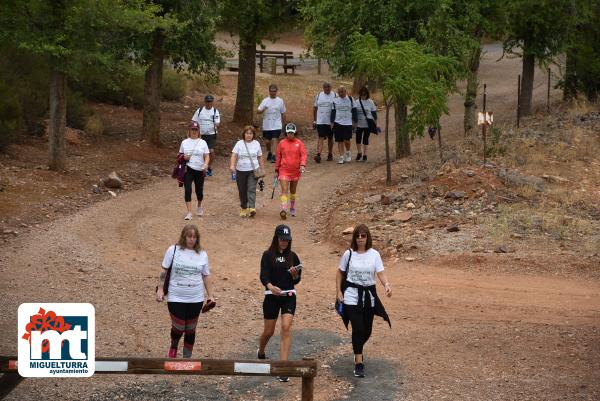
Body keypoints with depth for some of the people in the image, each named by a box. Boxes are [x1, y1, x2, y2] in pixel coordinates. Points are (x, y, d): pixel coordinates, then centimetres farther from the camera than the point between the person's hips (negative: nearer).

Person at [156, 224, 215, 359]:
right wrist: (160, 289, -4)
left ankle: (187, 358, 22)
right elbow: (164, 270, 1)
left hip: (196, 299, 2)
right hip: (176, 297, -2)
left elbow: (206, 276, 9)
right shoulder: (173, 250, -4)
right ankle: (173, 347, 29)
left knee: (190, 330, 8)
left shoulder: (202, 254, 3)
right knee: (178, 328, -3)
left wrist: (210, 295, 6)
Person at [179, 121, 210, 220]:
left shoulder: (202, 142, 4)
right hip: (188, 169, 0)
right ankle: (189, 213, -10)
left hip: (199, 170, 0)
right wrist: (183, 157, -9)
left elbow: (207, 156, 1)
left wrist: (205, 165, -18)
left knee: (199, 190, 10)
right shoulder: (184, 143, 6)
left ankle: (199, 206, 41)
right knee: (187, 190, -12)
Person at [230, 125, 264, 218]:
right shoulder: (239, 143, 0)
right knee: (242, 191, 7)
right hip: (241, 171, 1)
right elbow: (234, 155, -9)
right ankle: (243, 208, 20)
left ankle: (252, 208, -23)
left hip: (253, 170, -1)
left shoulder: (256, 144, 5)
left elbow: (260, 157, 13)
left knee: (252, 189, -14)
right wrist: (232, 165, -25)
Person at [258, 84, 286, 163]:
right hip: (267, 126, 2)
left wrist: (283, 124, 11)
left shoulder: (280, 101, 2)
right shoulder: (265, 101, 0)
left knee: (274, 140, -14)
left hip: (277, 126, -1)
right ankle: (269, 153, 35)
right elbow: (258, 111, -5)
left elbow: (283, 113, 10)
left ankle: (274, 156, -15)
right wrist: (262, 110, -28)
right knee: (267, 141, 10)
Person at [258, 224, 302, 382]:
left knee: (286, 328, -15)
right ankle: (260, 353, 42)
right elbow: (263, 276, -13)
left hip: (288, 296, 1)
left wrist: (295, 274, -16)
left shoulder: (292, 256, 6)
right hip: (272, 296, -1)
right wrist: (271, 286, -34)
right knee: (268, 331, 7)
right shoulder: (268, 255, -2)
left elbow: (297, 280, 7)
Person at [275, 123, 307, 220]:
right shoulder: (281, 143, 1)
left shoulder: (299, 143, 0)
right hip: (284, 171, -1)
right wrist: (276, 170, 10)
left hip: (296, 171, 1)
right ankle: (283, 210, -23)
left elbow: (303, 154, -6)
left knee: (293, 190, 17)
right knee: (284, 190, -14)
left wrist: (302, 165, -23)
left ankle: (292, 208, 35)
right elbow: (278, 157, 8)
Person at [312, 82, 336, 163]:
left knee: (330, 138, 11)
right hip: (320, 121, 0)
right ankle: (318, 154, -20)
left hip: (331, 122, 0)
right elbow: (315, 108, 12)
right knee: (321, 138, -10)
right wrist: (314, 120, 9)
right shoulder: (318, 95, 6)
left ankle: (330, 154, 22)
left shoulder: (335, 96, 1)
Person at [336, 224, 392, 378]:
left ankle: (357, 349, 42)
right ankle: (359, 363, -6)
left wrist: (387, 284, -29)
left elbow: (381, 273, -10)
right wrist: (339, 292, -1)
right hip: (352, 296, -2)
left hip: (369, 296, 2)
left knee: (367, 330, 9)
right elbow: (340, 273, 7)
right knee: (358, 328, -12)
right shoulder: (349, 254, -3)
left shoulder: (374, 254, -2)